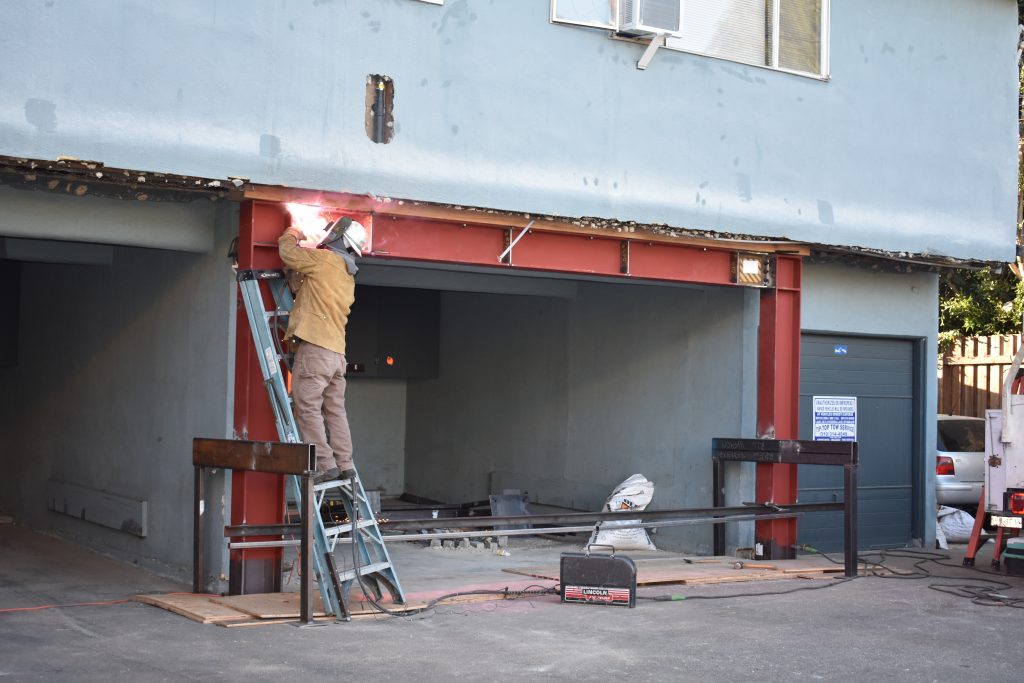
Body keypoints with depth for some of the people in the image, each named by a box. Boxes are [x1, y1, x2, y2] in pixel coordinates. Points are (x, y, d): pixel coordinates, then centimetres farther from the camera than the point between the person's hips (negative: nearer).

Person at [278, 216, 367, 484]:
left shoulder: (325, 259, -5)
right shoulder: (348, 277, 21)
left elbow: (288, 253, 3)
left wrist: (291, 234, 23)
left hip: (315, 347, -9)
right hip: (337, 351, 9)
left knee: (307, 407, -7)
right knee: (335, 410, 12)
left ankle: (324, 464, -11)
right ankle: (344, 464, 12)